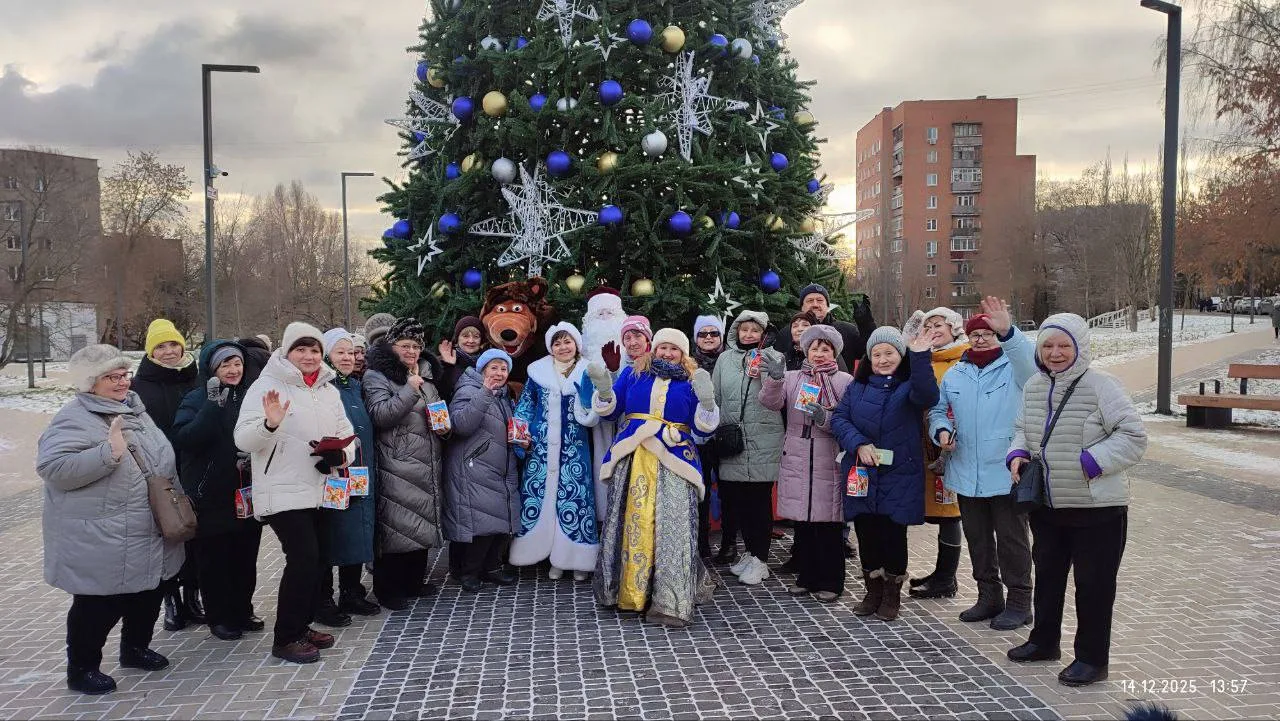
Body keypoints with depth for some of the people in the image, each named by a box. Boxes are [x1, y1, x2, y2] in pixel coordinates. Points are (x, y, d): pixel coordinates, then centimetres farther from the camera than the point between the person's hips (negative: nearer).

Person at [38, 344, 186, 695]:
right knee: (100, 605, 4)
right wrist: (109, 452, -34)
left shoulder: (133, 409, 11)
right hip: (101, 544, -8)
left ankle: (135, 648, 39)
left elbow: (158, 458, 22)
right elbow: (53, 468, -28)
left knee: (147, 596, 19)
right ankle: (82, 669, 22)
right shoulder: (74, 419, -15)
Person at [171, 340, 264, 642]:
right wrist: (214, 407, -25)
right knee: (213, 558, 5)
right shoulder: (197, 400, -5)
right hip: (211, 496, -4)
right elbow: (183, 440, -19)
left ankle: (243, 611, 26)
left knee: (246, 557, 11)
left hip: (248, 492, 4)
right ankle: (219, 617, 19)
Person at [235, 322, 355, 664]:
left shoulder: (329, 390, 12)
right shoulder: (268, 385, -8)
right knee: (303, 558, -13)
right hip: (283, 492, -7)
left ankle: (302, 626, 27)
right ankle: (285, 639, -1)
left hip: (320, 491, 7)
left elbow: (347, 433, 17)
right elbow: (243, 440, -15)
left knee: (318, 557, 11)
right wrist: (270, 424, -35)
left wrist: (342, 455, -5)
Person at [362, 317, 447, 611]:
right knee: (395, 524, -6)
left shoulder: (425, 373, 15)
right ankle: (388, 589, 6)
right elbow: (379, 415, -18)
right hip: (396, 464, -7)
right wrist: (409, 390, -21)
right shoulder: (377, 376, -5)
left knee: (423, 520, 12)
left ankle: (414, 580, 25)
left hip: (426, 463, 7)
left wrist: (444, 426, 7)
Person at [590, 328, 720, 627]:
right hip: (633, 460, 2)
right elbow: (610, 409, 11)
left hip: (673, 463, -2)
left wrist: (706, 401, -15)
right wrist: (603, 387, -8)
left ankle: (671, 601, -4)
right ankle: (625, 591, 20)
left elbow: (702, 429, 2)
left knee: (672, 530, -8)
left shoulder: (692, 381, 9)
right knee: (630, 523, 6)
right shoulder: (632, 374, 14)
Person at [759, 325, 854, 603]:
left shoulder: (845, 381, 3)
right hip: (797, 461, 3)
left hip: (829, 462, -3)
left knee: (828, 523, 1)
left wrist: (826, 419, -19)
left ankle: (829, 582, 14)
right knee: (802, 522, 11)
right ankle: (806, 577, 24)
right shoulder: (792, 378, 10)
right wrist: (774, 379, -23)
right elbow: (771, 402, -6)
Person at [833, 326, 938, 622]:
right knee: (866, 533, 9)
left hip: (898, 475, -3)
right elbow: (839, 418, 3)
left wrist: (920, 356, -39)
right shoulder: (858, 386, 8)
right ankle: (873, 591, 27)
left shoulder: (910, 384, -3)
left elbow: (927, 396, -26)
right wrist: (859, 444, -14)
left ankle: (892, 595, 21)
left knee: (893, 534, 1)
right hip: (861, 473, 3)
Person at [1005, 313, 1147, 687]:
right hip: (1045, 504, 7)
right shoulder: (1034, 386, 5)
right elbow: (1022, 429, 17)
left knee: (1093, 583, 5)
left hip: (1097, 507, -7)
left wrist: (1092, 461, -25)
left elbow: (1133, 437, -17)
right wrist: (1018, 454, -2)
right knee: (1047, 573, 21)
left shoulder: (1102, 385, -15)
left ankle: (1092, 658, 20)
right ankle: (1044, 641, 39)